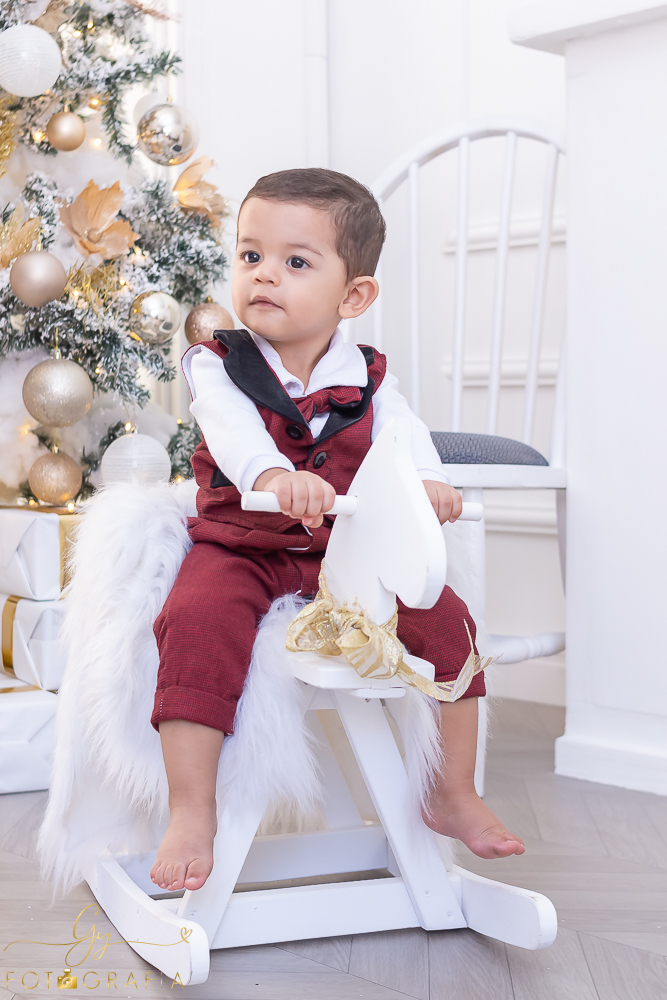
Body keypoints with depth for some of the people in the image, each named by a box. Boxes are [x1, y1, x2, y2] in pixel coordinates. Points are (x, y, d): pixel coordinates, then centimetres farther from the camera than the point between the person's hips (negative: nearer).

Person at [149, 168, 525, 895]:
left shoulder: (367, 379, 3)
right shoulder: (217, 365, -5)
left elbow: (404, 433, -15)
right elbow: (233, 428, -26)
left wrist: (426, 481, -39)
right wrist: (272, 475, -49)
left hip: (349, 553, 3)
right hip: (240, 548, -2)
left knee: (445, 618, -9)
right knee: (197, 620, -32)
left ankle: (453, 796, 10)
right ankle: (191, 814, -20)